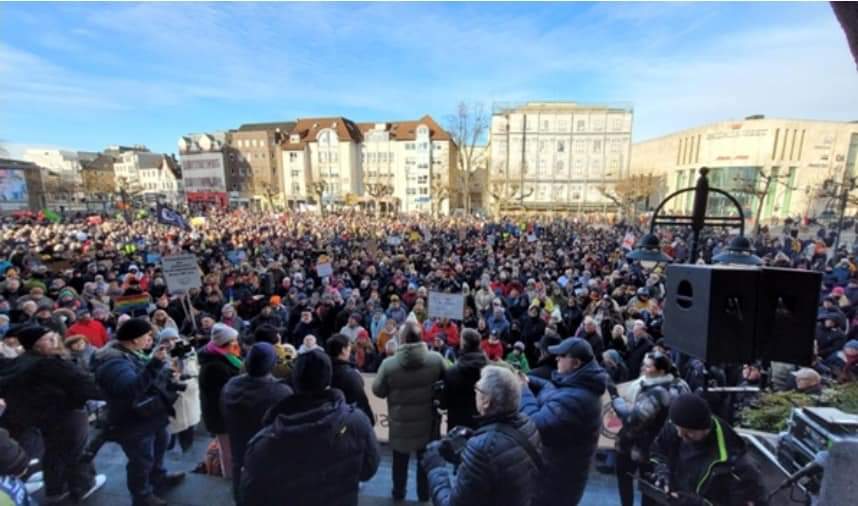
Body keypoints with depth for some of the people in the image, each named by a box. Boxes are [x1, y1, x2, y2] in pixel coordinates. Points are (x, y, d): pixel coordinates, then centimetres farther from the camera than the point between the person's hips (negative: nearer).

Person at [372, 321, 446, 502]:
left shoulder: (388, 363, -20)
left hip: (401, 422, 0)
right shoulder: (436, 359, -16)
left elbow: (378, 391, -7)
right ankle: (424, 493, 36)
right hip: (427, 420, 1)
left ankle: (398, 492, 40)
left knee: (400, 459, 22)